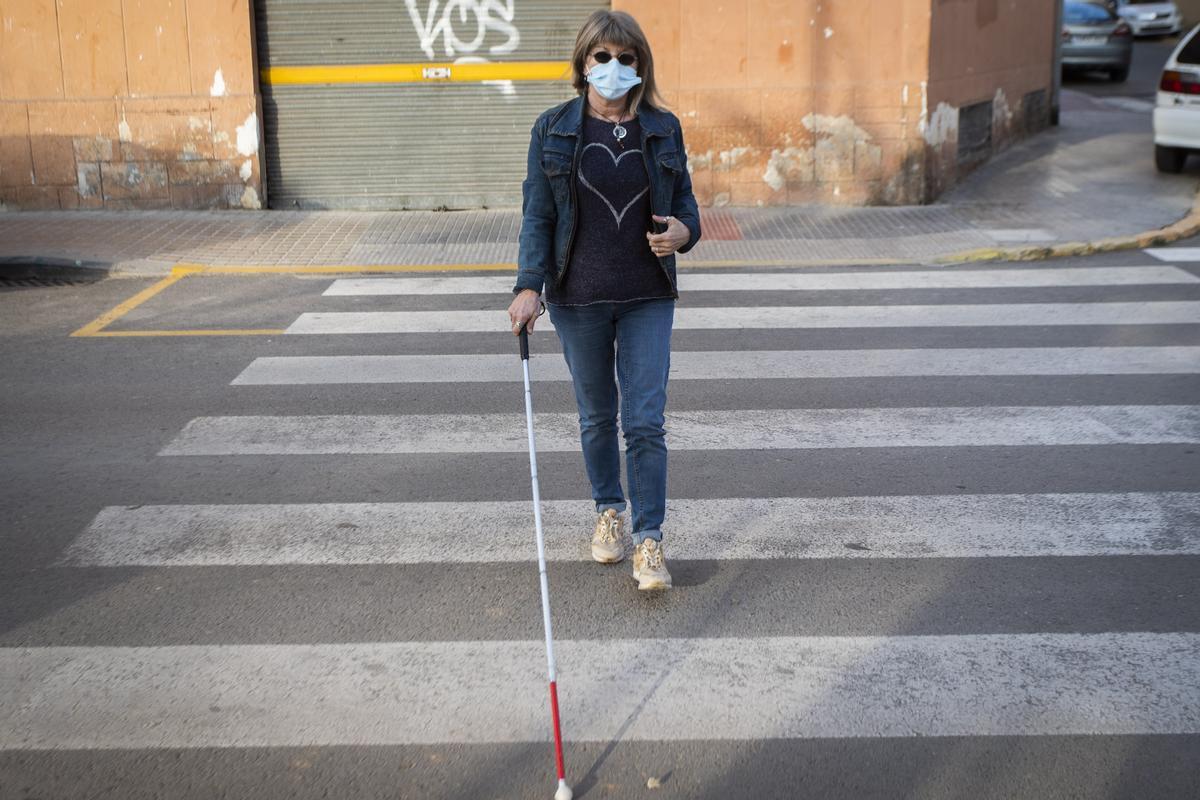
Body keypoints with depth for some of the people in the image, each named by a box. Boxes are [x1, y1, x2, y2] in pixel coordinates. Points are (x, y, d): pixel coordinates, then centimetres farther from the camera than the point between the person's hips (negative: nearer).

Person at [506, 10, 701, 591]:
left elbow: (684, 198, 11)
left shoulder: (664, 129, 2)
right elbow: (536, 215, -2)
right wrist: (529, 286, -14)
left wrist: (684, 230, -13)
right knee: (596, 416, 13)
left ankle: (649, 540, 4)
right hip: (579, 299, 0)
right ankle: (609, 511, 34)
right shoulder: (553, 130, -1)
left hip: (648, 298, 0)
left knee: (646, 421, -4)